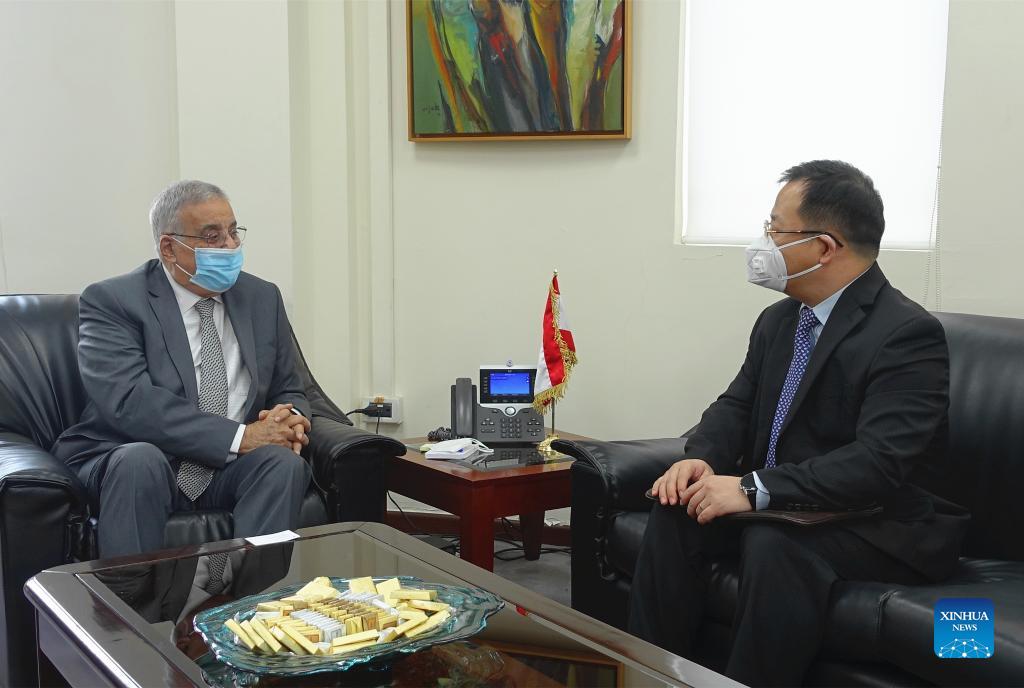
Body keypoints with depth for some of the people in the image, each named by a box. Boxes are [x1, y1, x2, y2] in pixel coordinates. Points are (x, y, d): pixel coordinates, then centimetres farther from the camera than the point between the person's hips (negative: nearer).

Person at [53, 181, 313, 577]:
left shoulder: (262, 298, 12)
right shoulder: (111, 301, -4)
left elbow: (288, 391, 18)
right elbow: (129, 402, -19)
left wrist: (290, 418, -9)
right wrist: (240, 436, -24)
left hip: (231, 470, 4)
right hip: (124, 464, -3)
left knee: (285, 462, -27)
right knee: (140, 459, -36)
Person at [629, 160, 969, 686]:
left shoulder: (908, 334, -18)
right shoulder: (779, 320, 8)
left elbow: (879, 462, -27)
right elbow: (737, 405, 10)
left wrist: (756, 488, -32)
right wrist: (701, 457, -13)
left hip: (879, 524, -7)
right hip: (777, 505, 7)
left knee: (772, 542, -34)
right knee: (676, 512, -15)